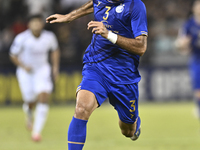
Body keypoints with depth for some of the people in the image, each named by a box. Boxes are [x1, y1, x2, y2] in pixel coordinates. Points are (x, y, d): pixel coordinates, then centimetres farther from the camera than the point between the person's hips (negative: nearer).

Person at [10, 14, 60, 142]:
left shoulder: (49, 37, -11)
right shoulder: (22, 38, -19)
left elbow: (55, 50, 10)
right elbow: (13, 55, -7)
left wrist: (55, 67, 3)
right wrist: (23, 66, -21)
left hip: (42, 70, 1)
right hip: (26, 71, -1)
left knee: (43, 97, -18)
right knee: (30, 101, 1)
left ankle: (37, 131, -15)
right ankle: (29, 116, 42)